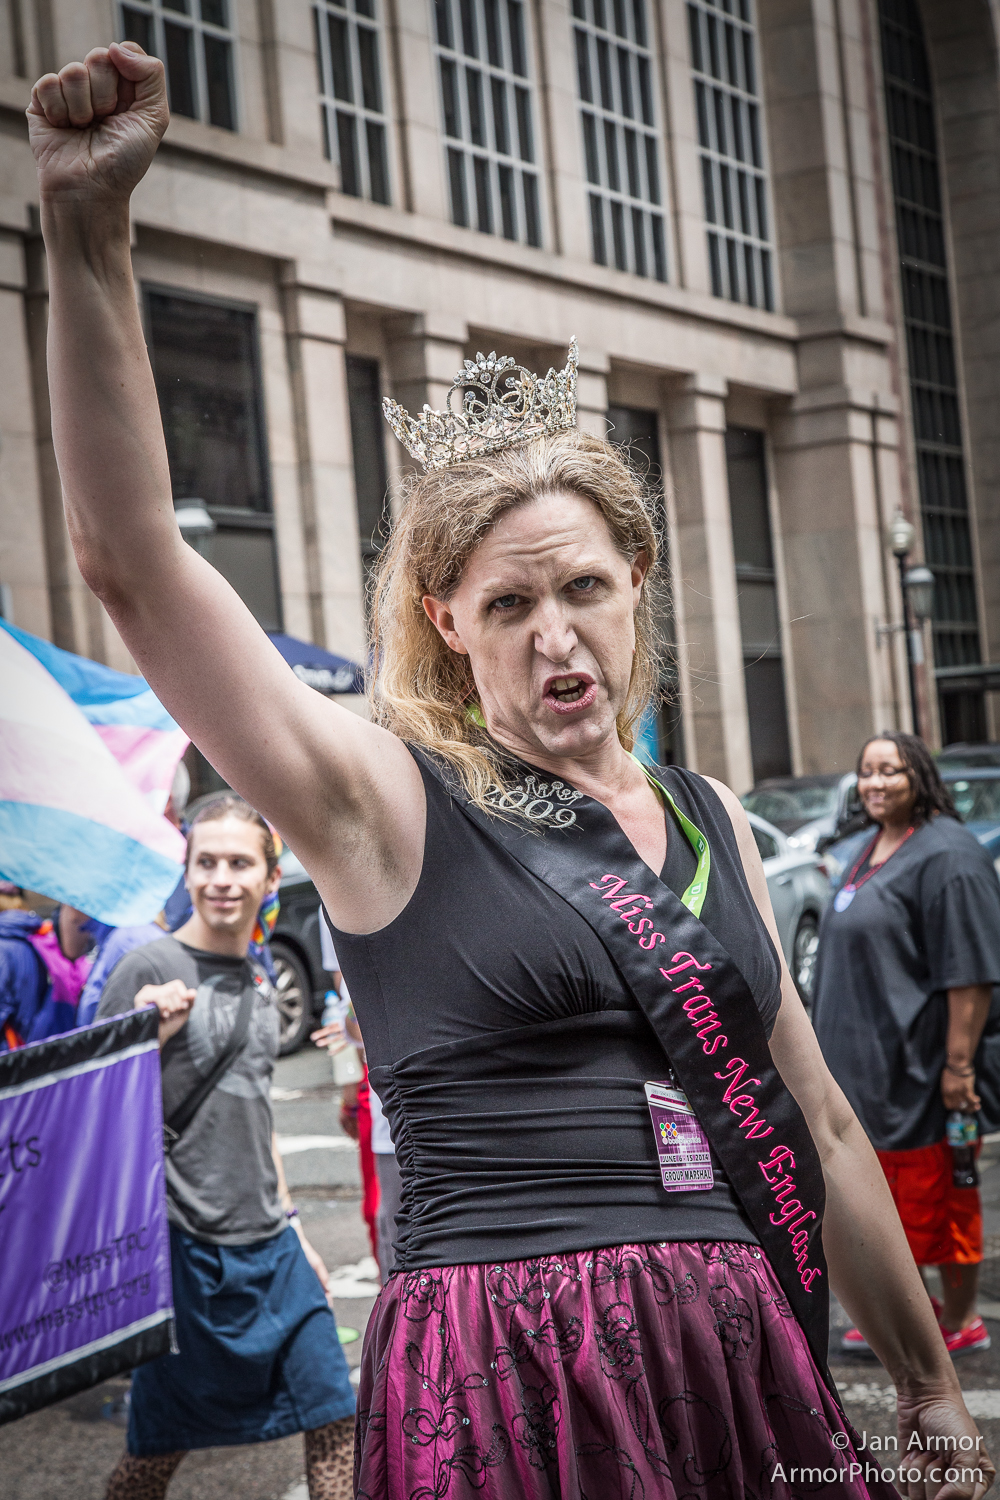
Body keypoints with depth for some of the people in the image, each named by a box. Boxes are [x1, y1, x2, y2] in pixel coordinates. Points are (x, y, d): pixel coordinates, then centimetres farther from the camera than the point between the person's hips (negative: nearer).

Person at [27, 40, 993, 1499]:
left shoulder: (713, 823, 11)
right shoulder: (391, 807, -4)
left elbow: (817, 1127, 17)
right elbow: (129, 558, -15)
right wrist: (89, 229, -22)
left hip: (746, 1371, 5)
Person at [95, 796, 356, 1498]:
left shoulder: (260, 983, 11)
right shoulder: (150, 970, -10)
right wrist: (152, 1037, -27)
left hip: (270, 1244, 6)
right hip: (187, 1245, -6)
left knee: (335, 1419, 5)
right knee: (164, 1440, 4)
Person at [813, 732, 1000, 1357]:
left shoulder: (945, 856, -17)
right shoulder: (869, 848, 13)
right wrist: (843, 1049, 21)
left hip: (922, 1066, -9)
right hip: (869, 1061, 9)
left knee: (937, 1192, 2)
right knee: (893, 1190, 17)